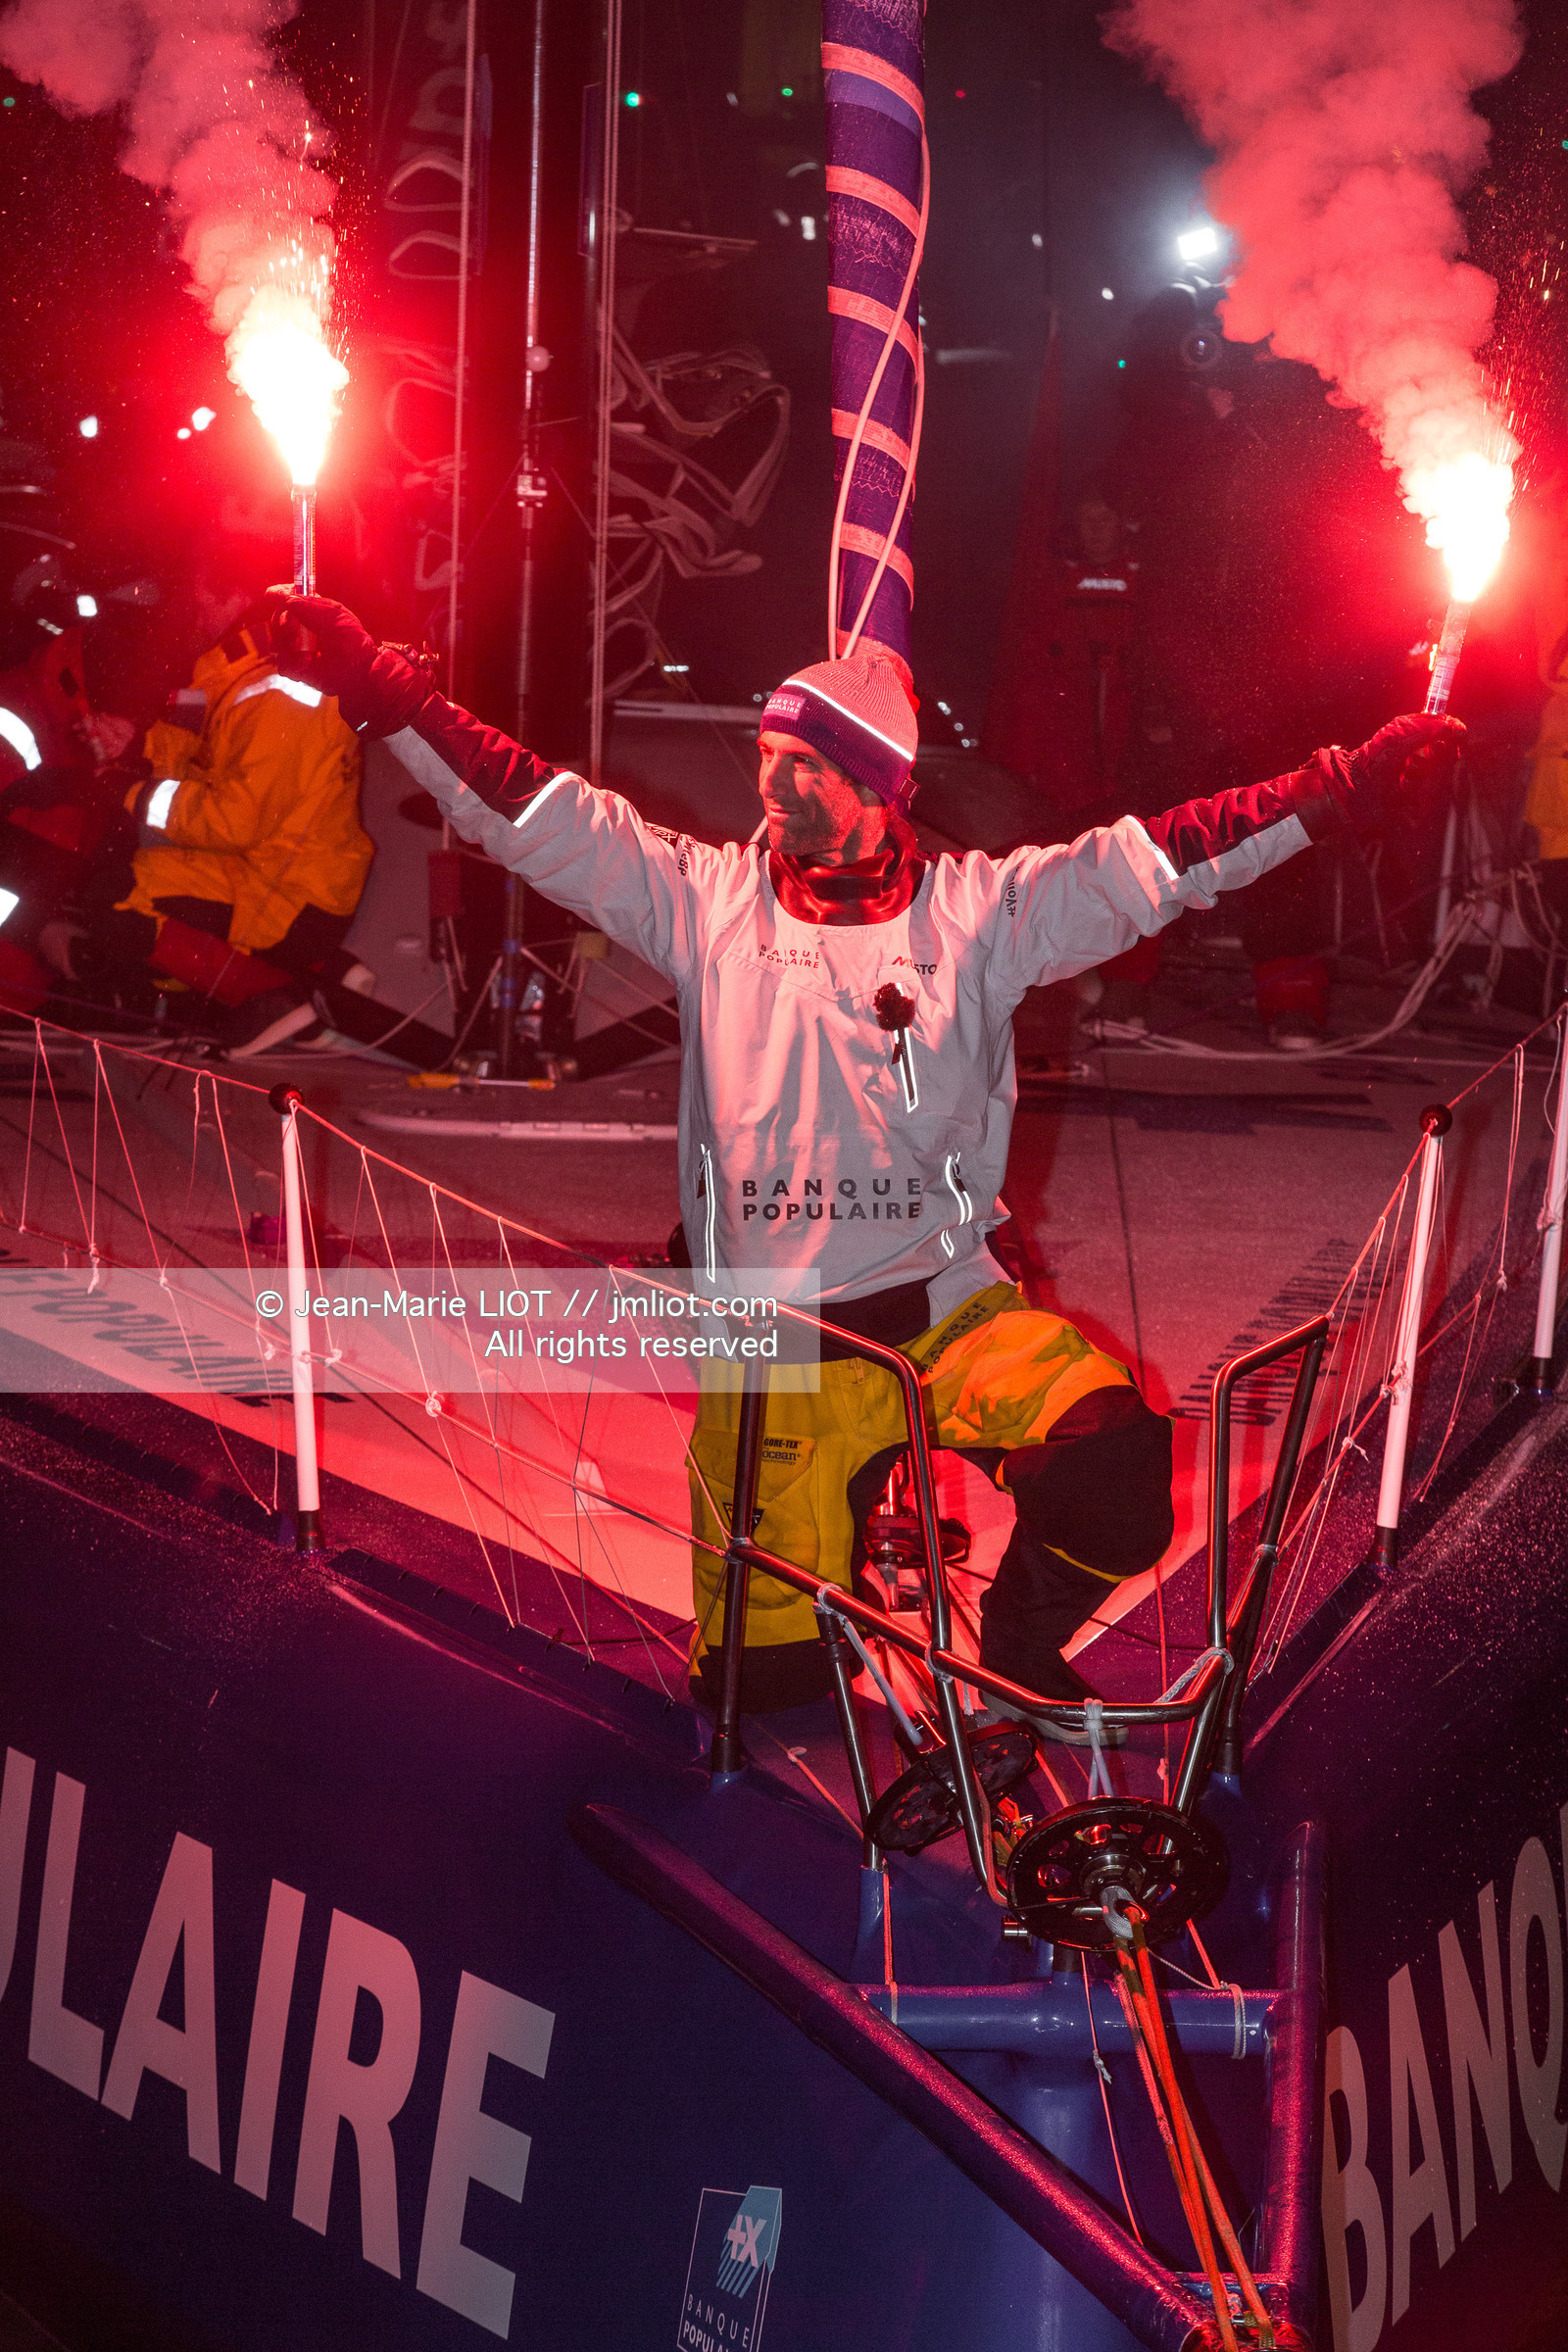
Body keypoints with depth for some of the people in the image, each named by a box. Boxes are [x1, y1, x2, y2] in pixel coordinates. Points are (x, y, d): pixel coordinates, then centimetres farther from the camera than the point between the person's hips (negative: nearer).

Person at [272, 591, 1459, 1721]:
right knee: (766, 1670, -3)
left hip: (949, 1307, 0)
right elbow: (535, 814, -3)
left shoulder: (979, 910, 0)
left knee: (1118, 1461, -26)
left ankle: (1023, 1637, 7)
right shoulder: (711, 899, 1)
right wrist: (379, 687, -11)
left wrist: (1351, 785, -17)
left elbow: (1151, 861, -7)